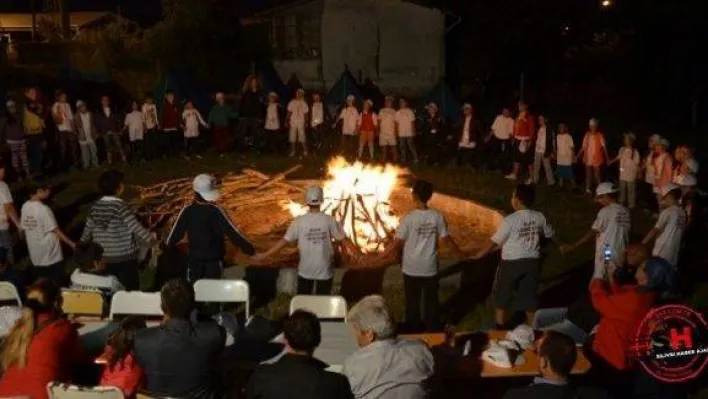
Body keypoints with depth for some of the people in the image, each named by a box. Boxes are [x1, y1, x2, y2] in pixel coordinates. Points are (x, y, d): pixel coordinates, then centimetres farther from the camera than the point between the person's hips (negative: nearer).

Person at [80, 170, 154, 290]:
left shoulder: (96, 206, 3)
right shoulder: (120, 206, -16)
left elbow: (87, 231, 10)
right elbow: (137, 228, -17)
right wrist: (151, 238, -3)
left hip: (103, 259, 7)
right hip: (124, 258, -7)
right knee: (130, 291, 3)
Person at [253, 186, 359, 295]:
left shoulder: (299, 221, -10)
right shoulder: (329, 220, -11)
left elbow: (284, 241, -8)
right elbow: (343, 239, -6)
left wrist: (264, 255, 2)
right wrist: (356, 251, 11)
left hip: (305, 271, 1)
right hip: (325, 270, -1)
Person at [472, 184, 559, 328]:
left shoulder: (510, 220, -16)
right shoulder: (539, 217, 0)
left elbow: (494, 242, -13)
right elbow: (550, 234, 18)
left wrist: (476, 256, -4)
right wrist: (560, 245, 39)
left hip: (511, 263, -5)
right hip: (532, 262, 5)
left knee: (500, 299, 12)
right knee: (529, 298, 15)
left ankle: (500, 331, 18)